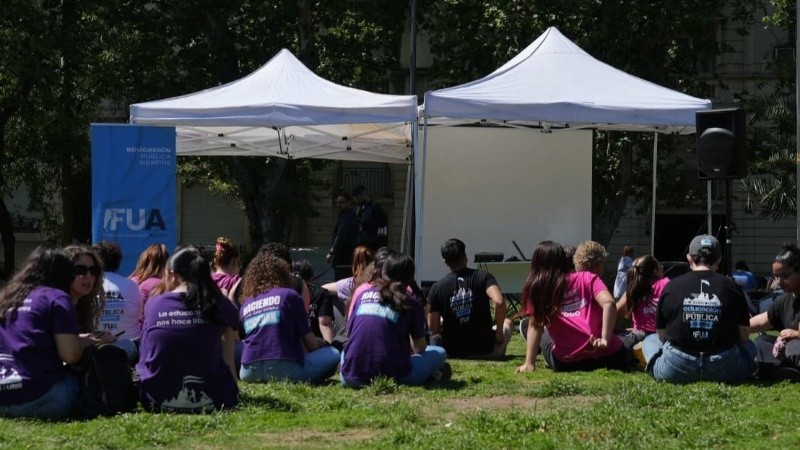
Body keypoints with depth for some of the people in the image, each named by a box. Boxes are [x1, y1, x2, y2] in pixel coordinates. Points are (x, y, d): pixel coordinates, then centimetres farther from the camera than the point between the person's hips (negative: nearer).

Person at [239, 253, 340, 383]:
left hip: (249, 372, 4)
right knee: (333, 355, 12)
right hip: (284, 369, -3)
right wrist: (319, 346, 33)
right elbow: (308, 338, 10)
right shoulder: (289, 295, 7)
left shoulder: (245, 305, 20)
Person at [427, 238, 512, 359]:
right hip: (485, 351, -1)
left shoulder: (437, 288, -7)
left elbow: (433, 328, -6)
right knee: (507, 322, 31)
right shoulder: (483, 276, -10)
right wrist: (499, 332, -13)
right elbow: (499, 302, -27)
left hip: (452, 352, 1)